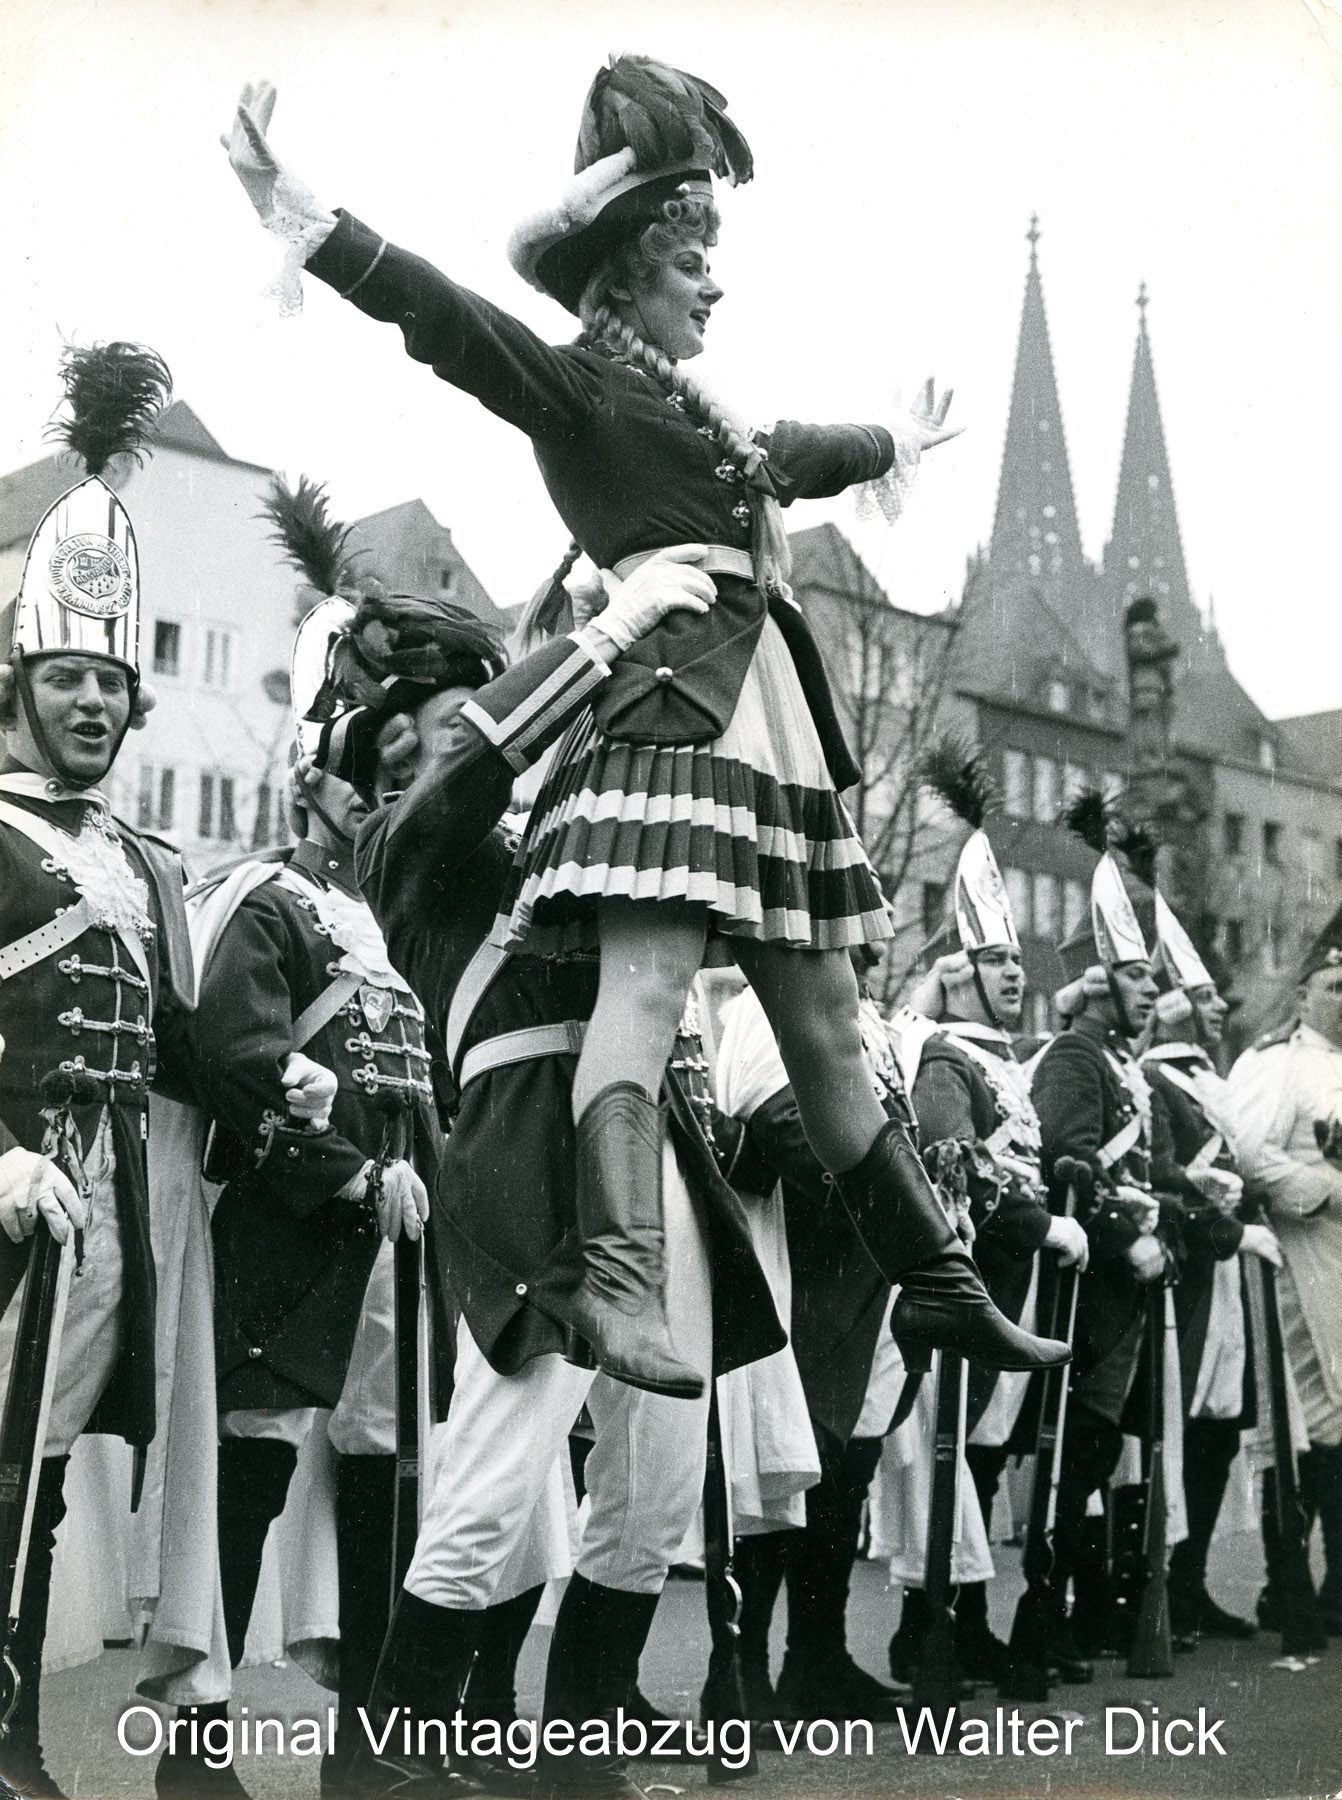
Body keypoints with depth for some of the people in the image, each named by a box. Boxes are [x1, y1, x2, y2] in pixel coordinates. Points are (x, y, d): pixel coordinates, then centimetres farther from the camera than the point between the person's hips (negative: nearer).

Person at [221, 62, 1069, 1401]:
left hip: (770, 721, 9)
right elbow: (441, 315, -12)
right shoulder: (576, 387, 2)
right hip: (671, 703, -8)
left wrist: (896, 448, 64)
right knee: (647, 979, -22)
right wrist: (300, 215, -24)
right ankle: (616, 1280, -30)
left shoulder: (697, 414, 26)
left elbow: (800, 458, 45)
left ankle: (937, 1285, 16)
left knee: (824, 1023, 10)